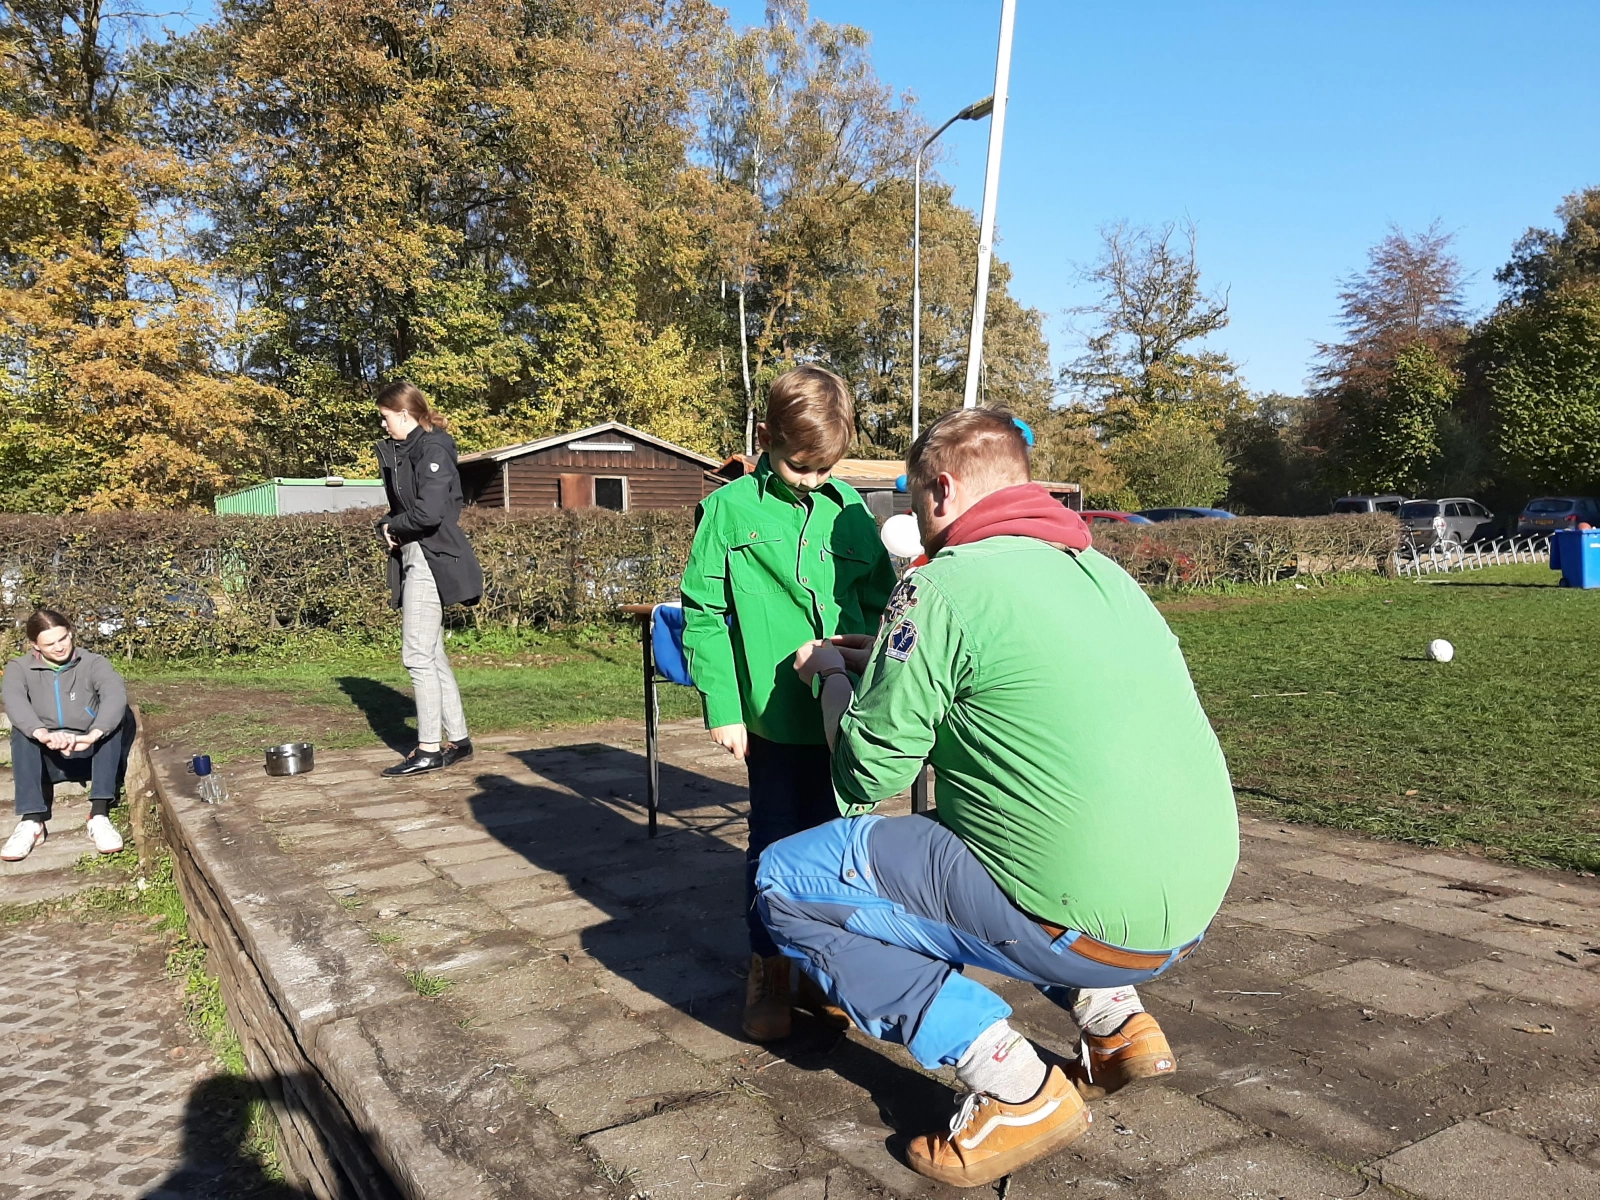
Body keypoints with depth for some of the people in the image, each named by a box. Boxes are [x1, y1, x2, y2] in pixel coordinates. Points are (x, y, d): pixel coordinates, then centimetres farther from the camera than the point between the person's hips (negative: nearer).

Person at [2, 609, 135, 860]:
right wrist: (43, 735, -44)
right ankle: (31, 820, -36)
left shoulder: (92, 663, -3)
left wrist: (92, 735, -44)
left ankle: (99, 815, -36)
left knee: (120, 715, -26)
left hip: (91, 756, -1)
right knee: (22, 730, -26)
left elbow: (116, 694, -25)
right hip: (47, 761, 1)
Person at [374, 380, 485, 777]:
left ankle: (429, 749, -2)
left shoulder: (432, 450, -12)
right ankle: (457, 740, 19)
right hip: (412, 557, 10)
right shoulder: (394, 451, 16)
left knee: (418, 655, -9)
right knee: (432, 654, 12)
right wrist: (387, 527, -2)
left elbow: (429, 512, -23)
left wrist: (393, 528, -7)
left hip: (431, 559, -10)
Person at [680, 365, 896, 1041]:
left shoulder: (849, 507, 6)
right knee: (777, 846, 7)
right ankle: (768, 972, 25)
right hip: (776, 713, -3)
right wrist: (722, 706, -8)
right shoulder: (729, 509, -4)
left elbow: (880, 600, 12)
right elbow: (703, 616, -3)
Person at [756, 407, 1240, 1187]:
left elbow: (867, 777, -5)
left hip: (1086, 925, -9)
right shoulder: (1101, 570, 13)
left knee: (782, 883, 1)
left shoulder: (942, 586, -11)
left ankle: (1017, 1088, -3)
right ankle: (1117, 1022, 19)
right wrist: (892, 661, 23)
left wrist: (833, 675, 14)